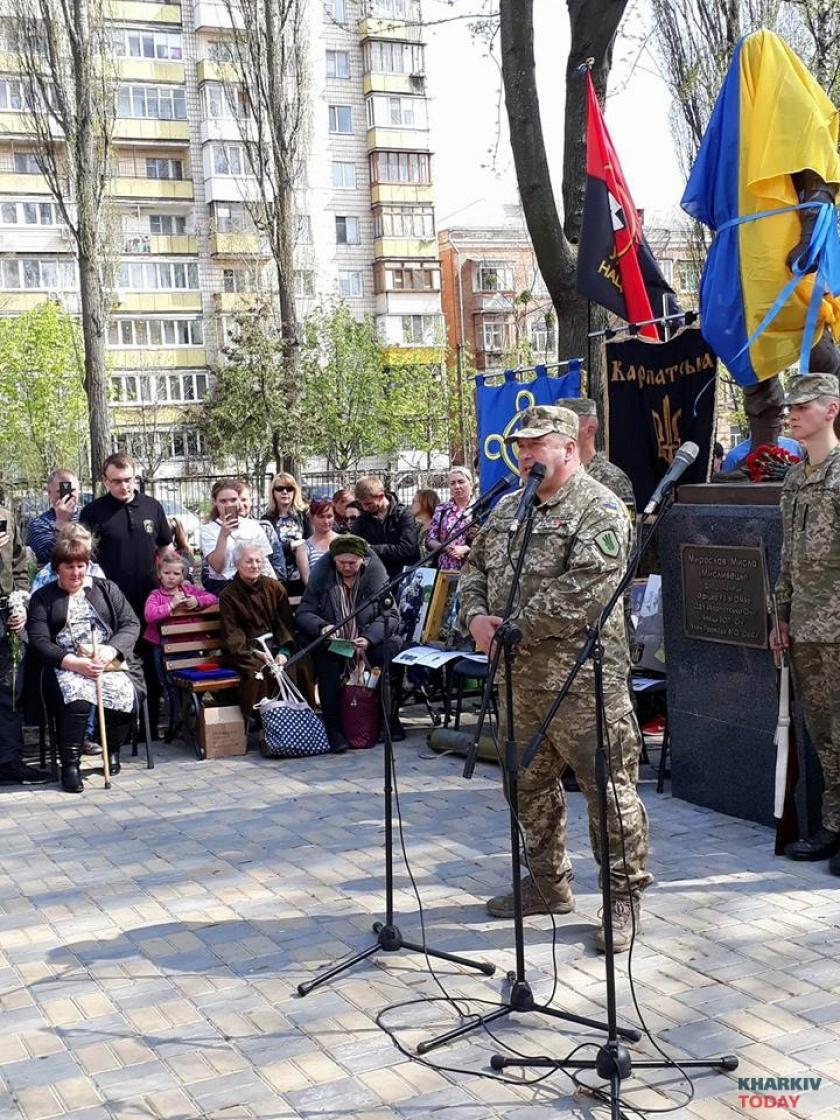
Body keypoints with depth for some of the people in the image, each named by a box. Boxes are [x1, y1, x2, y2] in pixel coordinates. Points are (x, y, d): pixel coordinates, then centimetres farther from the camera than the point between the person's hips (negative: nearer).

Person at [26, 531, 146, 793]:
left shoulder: (107, 589, 19)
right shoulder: (43, 598, 14)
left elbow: (131, 624, 9)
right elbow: (39, 641, 1)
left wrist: (111, 650, -12)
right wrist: (74, 662, -15)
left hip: (111, 662, 2)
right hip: (66, 665, -1)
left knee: (122, 693, -31)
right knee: (76, 697, -36)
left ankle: (113, 751, -4)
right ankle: (70, 764, -25)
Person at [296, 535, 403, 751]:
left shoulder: (375, 572, -1)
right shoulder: (322, 573, 1)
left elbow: (391, 615, -6)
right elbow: (303, 613, -1)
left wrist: (369, 638, -25)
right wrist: (322, 627, -24)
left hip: (368, 640, 0)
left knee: (392, 649, -28)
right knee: (326, 659, -33)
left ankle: (390, 718, -11)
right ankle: (333, 728, -27)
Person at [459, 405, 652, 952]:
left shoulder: (599, 508, -10)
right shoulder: (509, 507, 16)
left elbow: (586, 587, -22)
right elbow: (475, 566, 19)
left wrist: (519, 627, -19)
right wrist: (476, 615, -2)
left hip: (581, 676, -8)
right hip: (519, 677, 8)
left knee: (608, 786, -2)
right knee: (531, 783, 17)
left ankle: (625, 896, 11)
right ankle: (549, 882, 33)